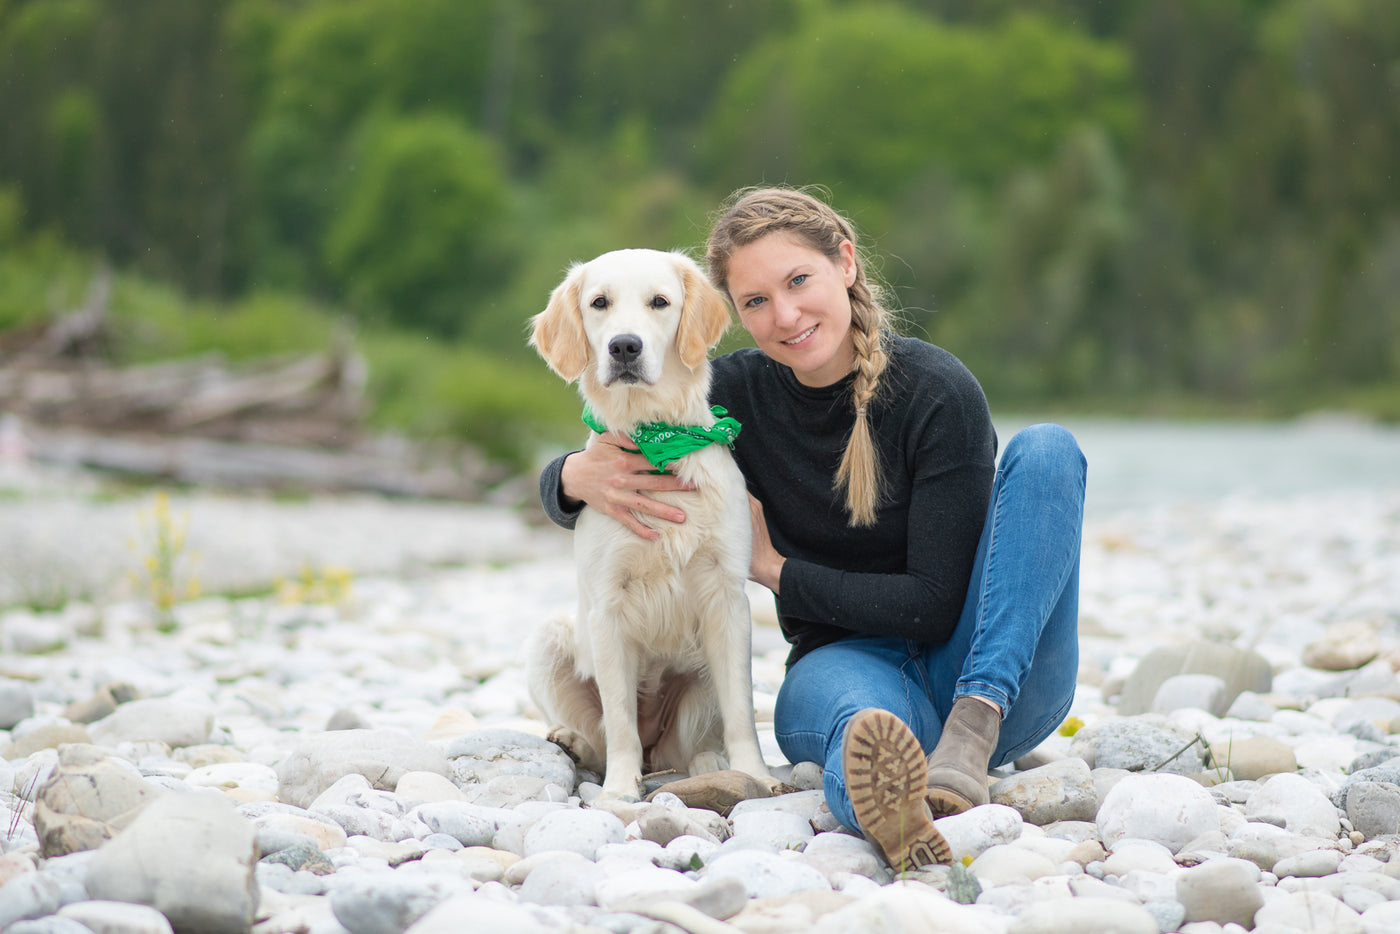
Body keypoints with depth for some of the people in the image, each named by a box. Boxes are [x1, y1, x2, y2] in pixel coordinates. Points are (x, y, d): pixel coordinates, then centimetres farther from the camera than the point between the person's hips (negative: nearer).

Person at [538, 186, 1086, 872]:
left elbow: (935, 602, -16)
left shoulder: (937, 391, -12)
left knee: (1046, 449, -24)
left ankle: (968, 738, -40)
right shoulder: (738, 393, -2)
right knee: (859, 715, -40)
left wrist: (774, 568, -10)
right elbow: (556, 489, 6)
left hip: (992, 672, 0)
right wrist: (580, 475, -19)